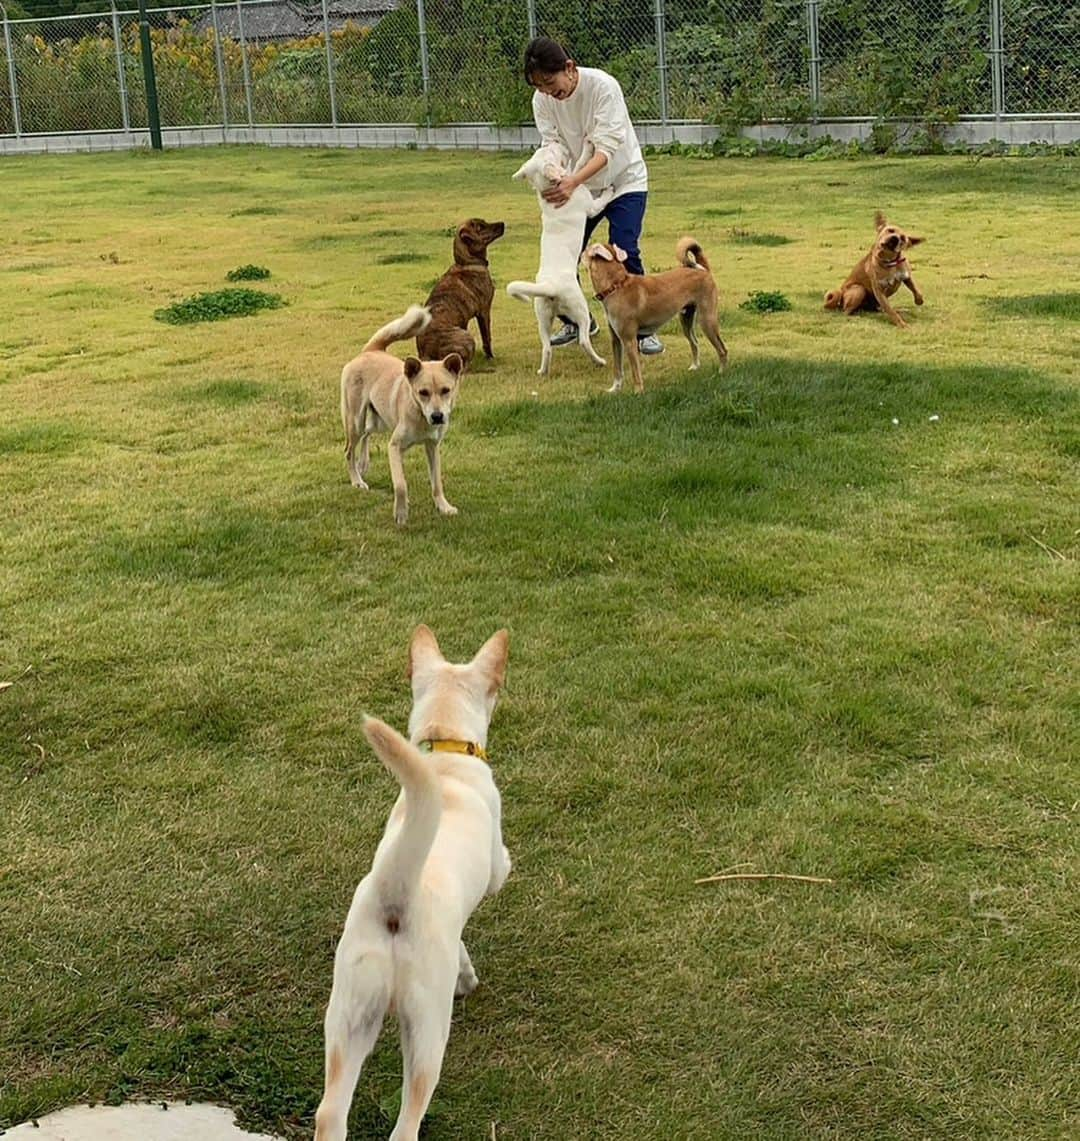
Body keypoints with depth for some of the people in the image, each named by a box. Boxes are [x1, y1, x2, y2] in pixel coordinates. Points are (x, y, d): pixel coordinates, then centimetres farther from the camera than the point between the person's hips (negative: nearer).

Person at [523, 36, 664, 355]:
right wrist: (551, 179, -35)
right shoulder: (542, 100, -12)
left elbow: (606, 148, -31)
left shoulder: (603, 86, -26)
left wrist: (573, 181, -47)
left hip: (625, 180, -5)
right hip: (578, 185, 5)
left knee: (624, 253, -17)